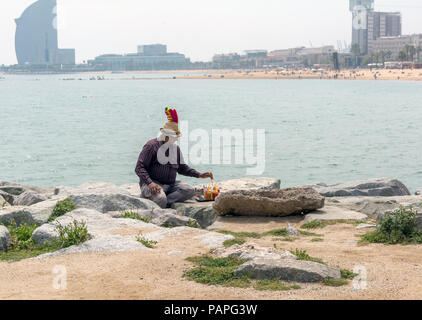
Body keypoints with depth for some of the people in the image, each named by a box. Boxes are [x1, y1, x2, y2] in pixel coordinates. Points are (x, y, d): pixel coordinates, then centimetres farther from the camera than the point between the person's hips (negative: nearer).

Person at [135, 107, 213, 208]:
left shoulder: (175, 148, 14)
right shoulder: (152, 145, -8)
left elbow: (182, 167, 26)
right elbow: (139, 168, -12)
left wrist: (199, 175, 14)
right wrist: (150, 183, -27)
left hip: (170, 185, 7)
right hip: (152, 184, -7)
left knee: (190, 190, -20)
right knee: (161, 200, -38)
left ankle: (166, 202, -27)